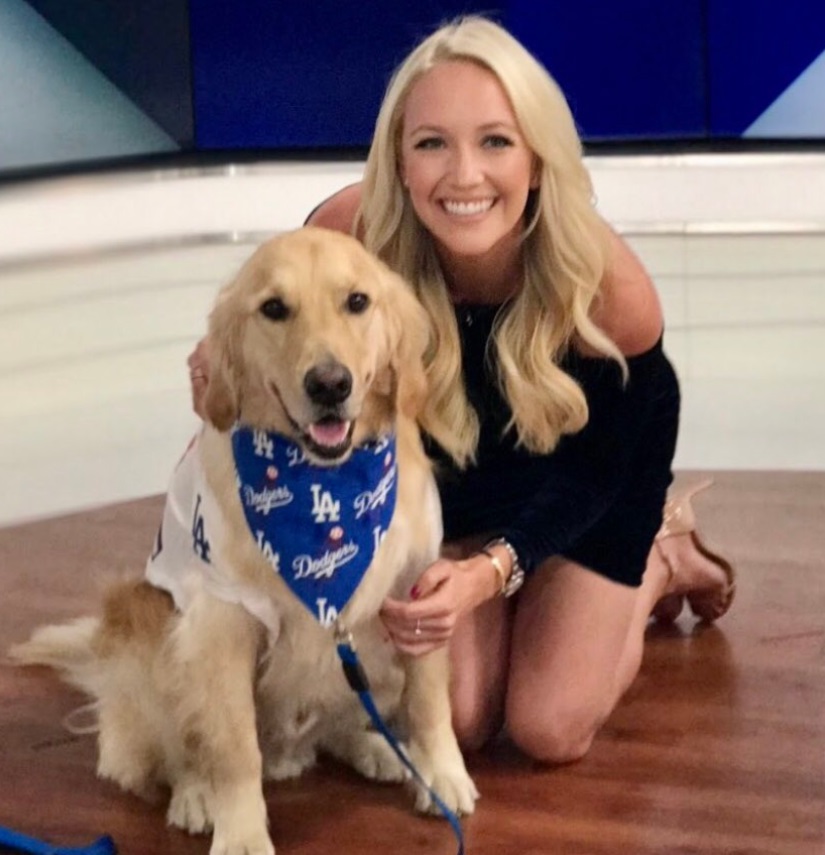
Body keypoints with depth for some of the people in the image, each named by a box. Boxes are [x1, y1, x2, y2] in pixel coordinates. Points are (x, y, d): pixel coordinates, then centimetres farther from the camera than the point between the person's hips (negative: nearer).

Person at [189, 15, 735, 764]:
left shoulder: (610, 288, -38)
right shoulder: (353, 233, -35)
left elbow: (589, 471, -23)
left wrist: (493, 570, -40)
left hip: (596, 468, -2)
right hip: (452, 474, 2)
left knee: (547, 731, -5)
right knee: (454, 723, -1)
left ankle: (660, 561, 23)